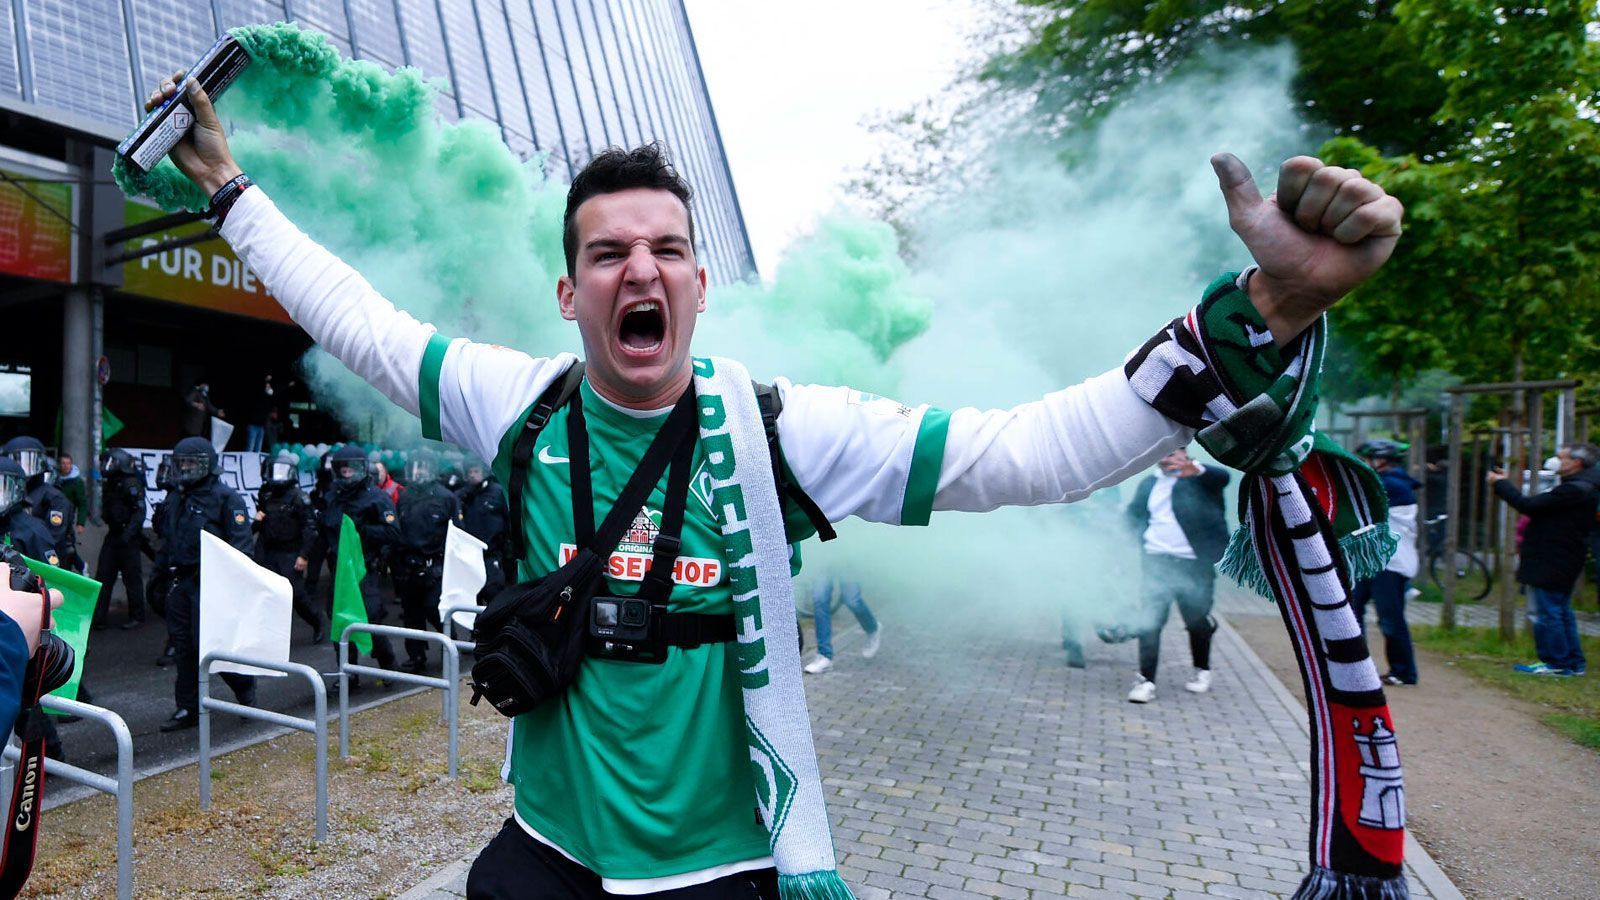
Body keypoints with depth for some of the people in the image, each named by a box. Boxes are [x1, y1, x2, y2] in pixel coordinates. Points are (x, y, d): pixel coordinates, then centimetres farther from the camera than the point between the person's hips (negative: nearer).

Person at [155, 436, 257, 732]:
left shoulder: (225, 498, -8)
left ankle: (245, 686, 17)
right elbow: (168, 541, 26)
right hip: (182, 582, 8)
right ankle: (188, 709, 18)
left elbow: (240, 542, -14)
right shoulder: (176, 500, 17)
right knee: (185, 645, 9)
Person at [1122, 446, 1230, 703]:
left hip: (1194, 565, -2)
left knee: (1197, 622, 12)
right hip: (1156, 561, 2)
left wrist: (1196, 469, -43)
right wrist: (1142, 537, 5)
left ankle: (1202, 671, 36)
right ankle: (1146, 680, -4)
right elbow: (1134, 512, 24)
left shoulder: (1199, 478, 0)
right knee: (1149, 621, -8)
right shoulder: (1148, 484, 14)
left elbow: (1221, 477, -22)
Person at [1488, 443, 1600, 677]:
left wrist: (1501, 484, -11)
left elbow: (1530, 506, -21)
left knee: (1546, 612, -4)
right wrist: (1506, 483, 14)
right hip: (1560, 562, 11)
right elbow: (1538, 506, 15)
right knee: (1560, 611, 17)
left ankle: (1556, 663, 3)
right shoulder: (1580, 487, 14)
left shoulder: (1576, 489, -20)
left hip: (1551, 564, -11)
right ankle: (1574, 662, 23)